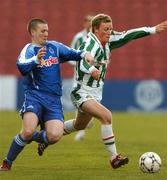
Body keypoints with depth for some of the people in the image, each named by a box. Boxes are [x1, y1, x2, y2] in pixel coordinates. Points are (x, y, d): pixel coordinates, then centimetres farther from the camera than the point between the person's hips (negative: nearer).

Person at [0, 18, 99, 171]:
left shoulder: (54, 47, 13)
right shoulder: (29, 50, -3)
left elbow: (72, 54, 18)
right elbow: (22, 67, -22)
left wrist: (84, 54, -4)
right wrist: (36, 59, -42)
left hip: (54, 99, 4)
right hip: (34, 96, -4)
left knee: (55, 136, -17)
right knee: (28, 131, -25)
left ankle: (38, 138, 19)